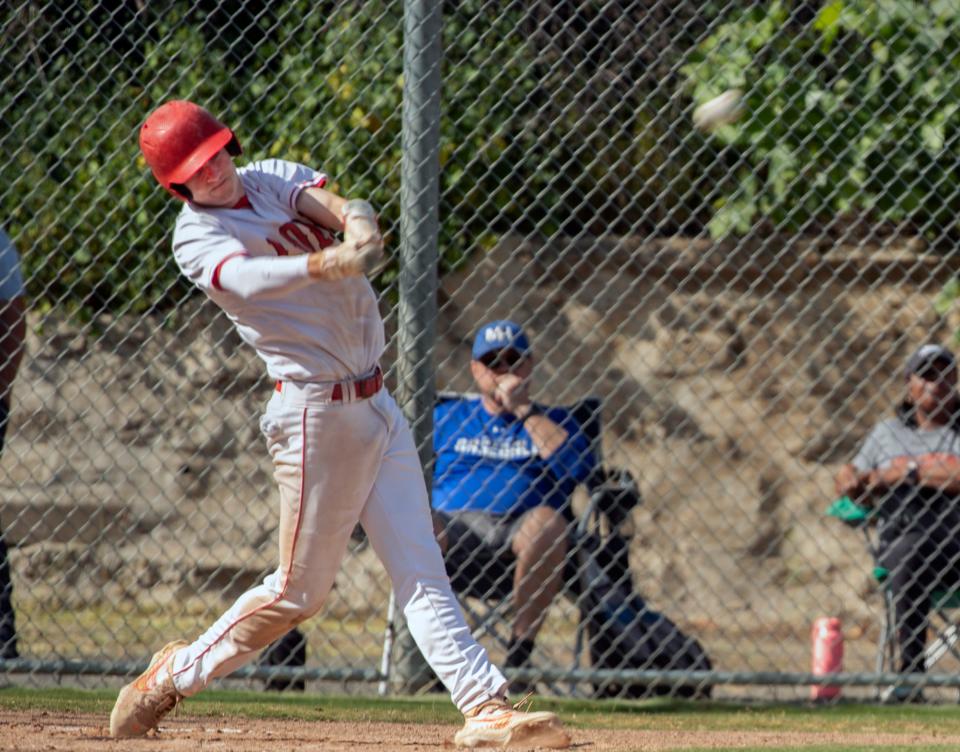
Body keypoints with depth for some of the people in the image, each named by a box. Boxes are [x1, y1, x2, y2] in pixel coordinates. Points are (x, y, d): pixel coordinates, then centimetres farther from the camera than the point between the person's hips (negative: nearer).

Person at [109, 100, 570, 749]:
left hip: (376, 403, 6)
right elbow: (247, 277, -31)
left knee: (421, 571, -1)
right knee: (300, 591, 2)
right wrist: (325, 263, -50)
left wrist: (357, 224, -36)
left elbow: (329, 202, -11)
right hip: (317, 412, -6)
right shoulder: (197, 238, -10)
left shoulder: (273, 178, 9)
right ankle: (177, 672, 20)